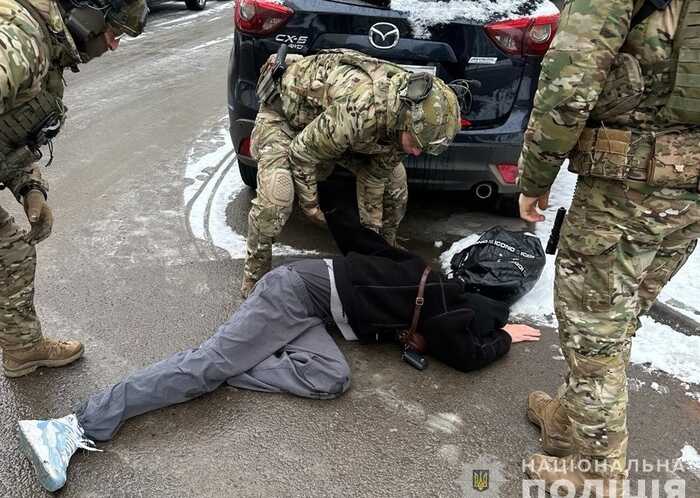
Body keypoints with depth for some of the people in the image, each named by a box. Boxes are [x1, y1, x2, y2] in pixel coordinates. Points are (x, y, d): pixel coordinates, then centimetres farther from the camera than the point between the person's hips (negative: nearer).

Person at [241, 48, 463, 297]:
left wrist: (372, 228, 0)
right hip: (284, 113, -7)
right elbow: (301, 153, -29)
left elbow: (375, 175, -4)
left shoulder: (404, 113, -18)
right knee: (275, 199, -28)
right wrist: (310, 204, -14)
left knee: (393, 176, 1)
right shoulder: (359, 112, -44)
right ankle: (254, 275, -3)